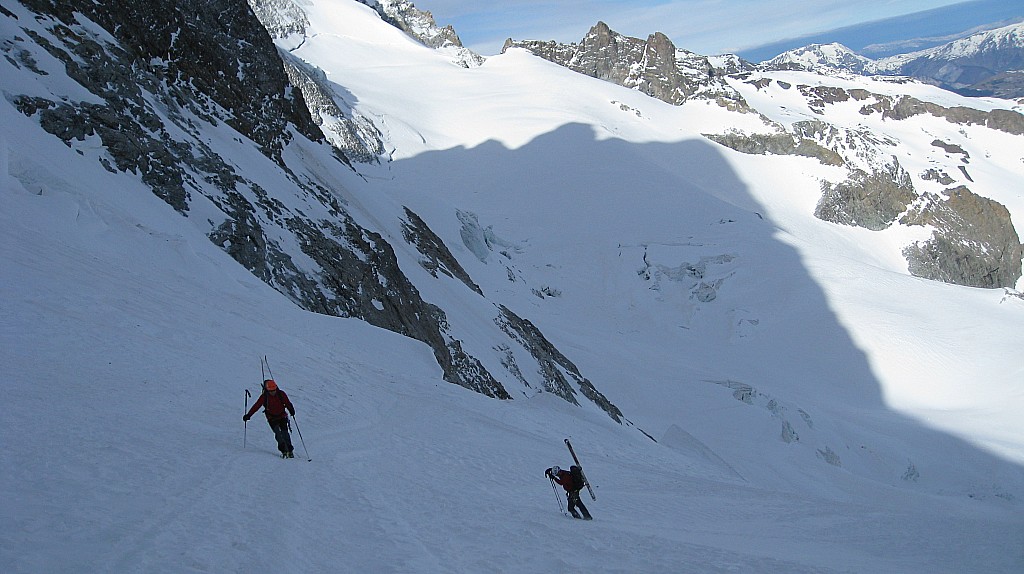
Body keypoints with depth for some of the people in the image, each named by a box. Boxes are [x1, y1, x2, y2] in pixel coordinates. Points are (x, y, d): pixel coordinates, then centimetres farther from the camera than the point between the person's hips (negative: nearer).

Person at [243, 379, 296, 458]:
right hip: (272, 418, 0)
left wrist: (291, 409, -25)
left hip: (282, 416, 0)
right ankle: (284, 450, -19)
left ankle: (289, 450, -8)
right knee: (277, 432, -19)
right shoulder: (264, 397, -11)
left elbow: (287, 403, -6)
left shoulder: (281, 394, -10)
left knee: (284, 432, -14)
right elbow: (256, 406, -8)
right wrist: (249, 415, -14)